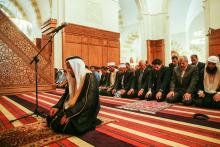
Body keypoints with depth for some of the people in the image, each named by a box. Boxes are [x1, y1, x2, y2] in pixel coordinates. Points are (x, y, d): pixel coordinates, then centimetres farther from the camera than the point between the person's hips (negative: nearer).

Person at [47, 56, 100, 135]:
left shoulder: (89, 78, -21)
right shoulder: (73, 77, 3)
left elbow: (87, 101, -26)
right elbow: (66, 95, 10)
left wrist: (69, 114, -25)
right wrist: (57, 107, -4)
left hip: (85, 111, -7)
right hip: (73, 107, 8)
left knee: (65, 125, -24)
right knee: (51, 119, 0)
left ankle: (88, 123, 1)